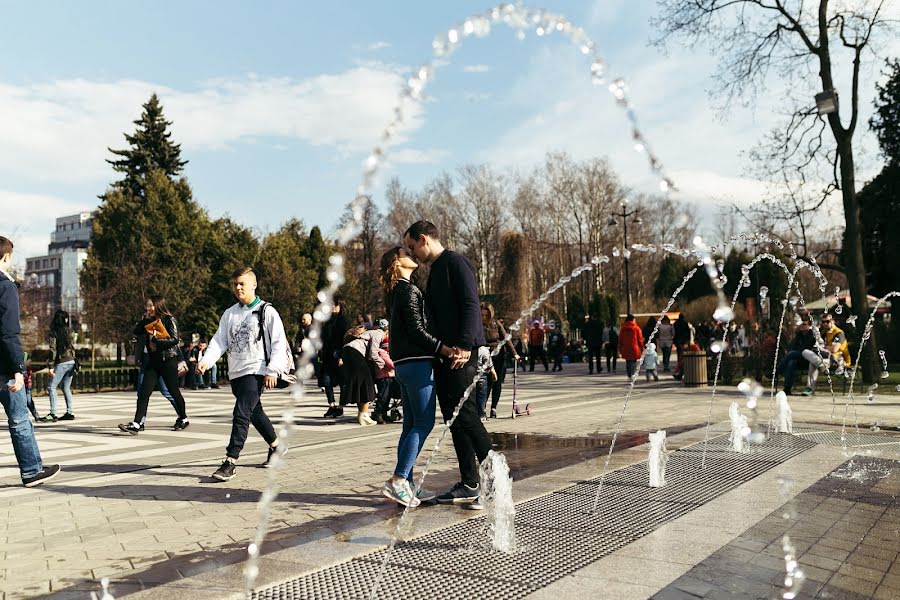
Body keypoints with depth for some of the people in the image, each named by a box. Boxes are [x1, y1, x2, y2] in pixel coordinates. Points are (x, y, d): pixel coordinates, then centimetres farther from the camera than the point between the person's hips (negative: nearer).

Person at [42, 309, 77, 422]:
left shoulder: (53, 333, -7)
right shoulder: (69, 330, 8)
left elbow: (53, 350, -12)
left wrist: (50, 366, -11)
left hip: (61, 363, -6)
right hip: (71, 362, 6)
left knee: (51, 387, -1)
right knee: (66, 388, 13)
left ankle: (53, 414, -8)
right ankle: (70, 413, 11)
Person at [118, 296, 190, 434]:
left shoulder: (169, 320, -6)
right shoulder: (150, 321, 13)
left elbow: (175, 339, -16)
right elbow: (136, 331, 8)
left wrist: (156, 340, -15)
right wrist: (145, 319, 0)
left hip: (168, 361, -6)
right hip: (153, 361, 6)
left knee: (173, 391, 6)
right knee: (144, 392, -5)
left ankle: (183, 419, 25)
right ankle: (136, 424, -9)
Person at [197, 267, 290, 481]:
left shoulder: (267, 311, -4)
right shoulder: (229, 313, 12)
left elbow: (279, 342, -8)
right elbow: (219, 341, 6)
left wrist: (273, 370, -16)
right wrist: (206, 361, -12)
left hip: (256, 371, -7)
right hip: (236, 373, 7)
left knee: (241, 414, -16)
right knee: (255, 413, 18)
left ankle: (230, 462, -14)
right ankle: (276, 446, 37)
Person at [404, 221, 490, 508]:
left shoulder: (455, 262, -5)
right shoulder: (435, 271, 24)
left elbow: (471, 304, -15)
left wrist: (465, 345, -24)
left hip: (461, 351, -9)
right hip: (444, 354, 10)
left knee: (465, 412, -12)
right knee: (454, 419, 7)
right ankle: (469, 485, 12)